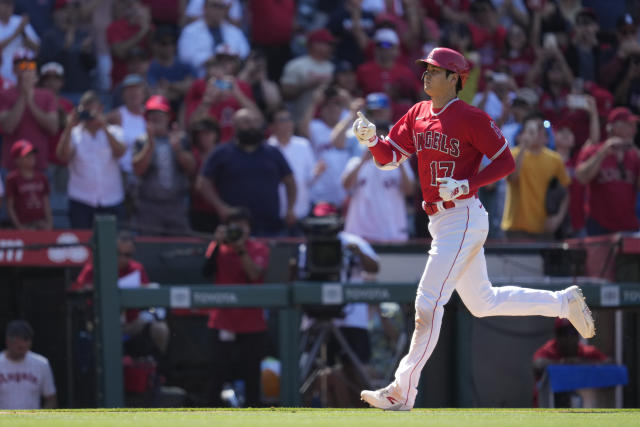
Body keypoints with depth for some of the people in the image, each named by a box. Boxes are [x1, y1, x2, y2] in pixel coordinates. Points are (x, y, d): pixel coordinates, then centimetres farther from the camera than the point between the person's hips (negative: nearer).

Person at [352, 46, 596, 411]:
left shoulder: (470, 118, -12)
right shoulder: (418, 115, 11)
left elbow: (506, 162, -11)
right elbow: (389, 157, 8)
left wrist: (466, 185, -21)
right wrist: (371, 139, -12)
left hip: (463, 219, -9)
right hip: (442, 224, 9)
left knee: (428, 302, -11)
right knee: (483, 302, 19)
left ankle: (403, 392, -8)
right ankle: (564, 302, 32)